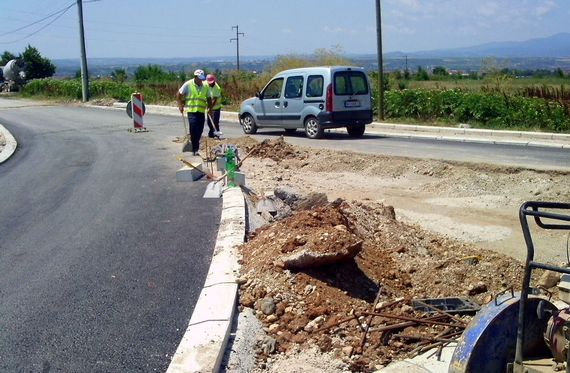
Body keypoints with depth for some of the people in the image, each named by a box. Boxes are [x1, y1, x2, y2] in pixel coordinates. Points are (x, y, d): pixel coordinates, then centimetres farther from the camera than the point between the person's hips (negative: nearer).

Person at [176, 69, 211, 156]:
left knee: (199, 130, 6)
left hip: (201, 111, 4)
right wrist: (180, 105, -2)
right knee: (194, 130, -12)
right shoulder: (188, 84, -4)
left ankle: (195, 147, 22)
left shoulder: (205, 86, 8)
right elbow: (178, 95, 4)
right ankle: (195, 149, -8)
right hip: (192, 111, -4)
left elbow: (208, 99, 18)